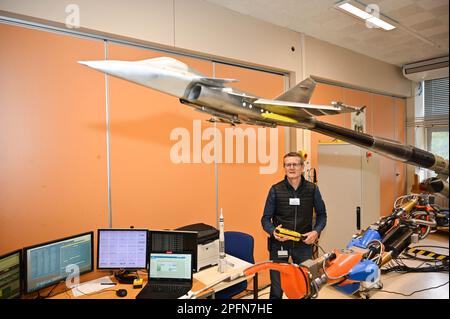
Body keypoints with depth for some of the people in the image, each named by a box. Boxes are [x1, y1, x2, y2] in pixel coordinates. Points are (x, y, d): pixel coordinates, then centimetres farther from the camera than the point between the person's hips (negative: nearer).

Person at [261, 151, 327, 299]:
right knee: (277, 288, 7)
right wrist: (273, 232, -20)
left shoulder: (312, 189, 0)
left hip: (304, 244, 2)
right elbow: (266, 218, -1)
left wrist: (316, 231, -7)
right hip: (279, 244, -1)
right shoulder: (276, 190, -4)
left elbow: (321, 214, 10)